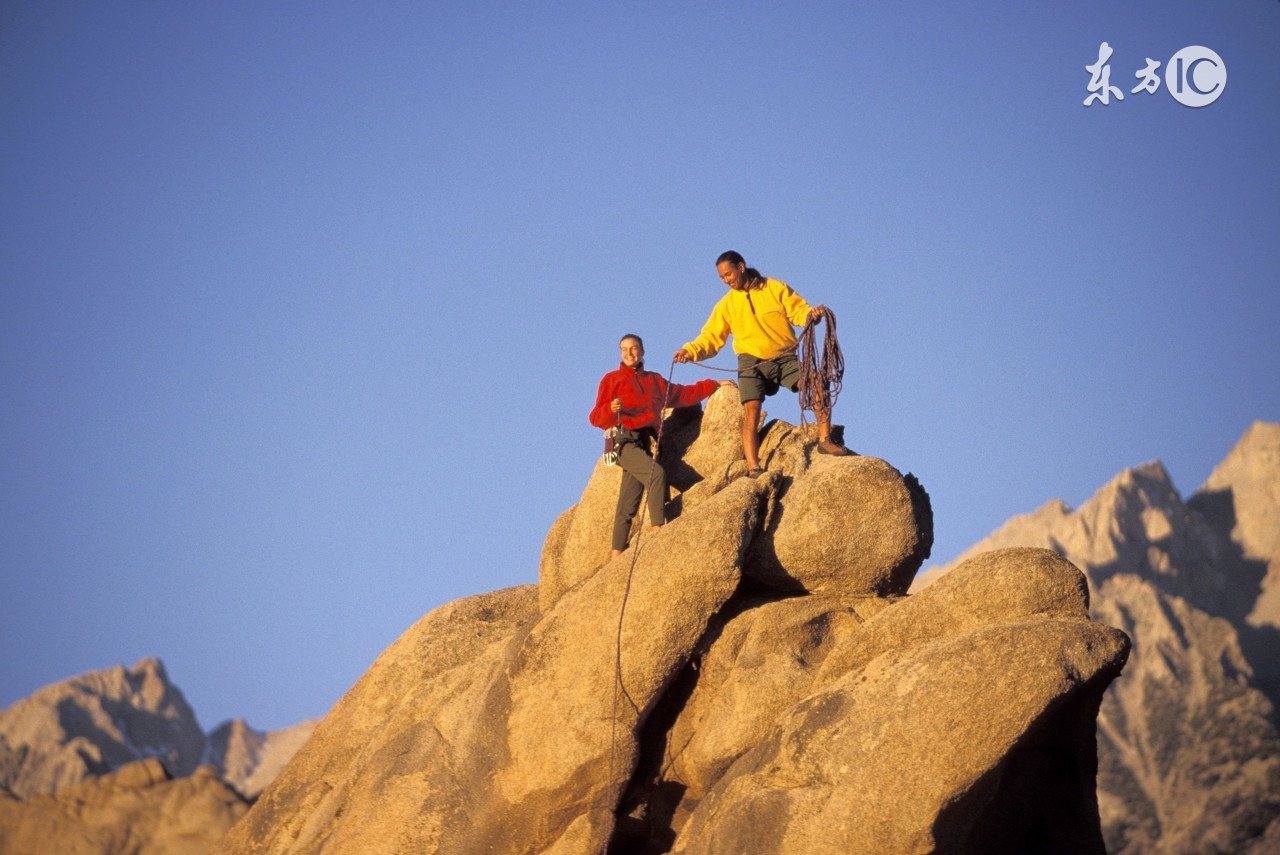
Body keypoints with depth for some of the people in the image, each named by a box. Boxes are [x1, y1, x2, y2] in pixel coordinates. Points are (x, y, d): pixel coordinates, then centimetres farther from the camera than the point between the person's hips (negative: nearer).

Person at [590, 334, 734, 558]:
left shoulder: (655, 381, 25)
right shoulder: (612, 379, 9)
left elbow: (685, 394, 35)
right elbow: (596, 418, 2)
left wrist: (715, 384, 33)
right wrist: (611, 409, -19)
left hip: (644, 444, 5)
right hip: (624, 441, -5)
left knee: (627, 505, 1)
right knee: (657, 473, -29)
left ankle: (617, 554, -2)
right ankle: (657, 529, -33)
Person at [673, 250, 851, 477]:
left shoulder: (776, 288, 3)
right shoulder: (726, 305, 7)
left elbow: (797, 311, 1)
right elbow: (711, 338, 3)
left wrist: (811, 314, -22)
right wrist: (690, 350, -15)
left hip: (784, 358, 0)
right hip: (752, 363, 0)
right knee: (751, 410, -18)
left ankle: (825, 440, -11)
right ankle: (753, 467, -23)